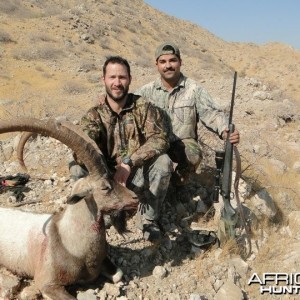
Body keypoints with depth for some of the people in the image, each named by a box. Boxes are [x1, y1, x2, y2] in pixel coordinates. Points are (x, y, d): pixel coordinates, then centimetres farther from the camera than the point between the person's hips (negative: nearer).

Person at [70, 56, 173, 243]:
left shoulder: (144, 107, -6)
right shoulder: (94, 115, 0)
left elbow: (159, 139, -20)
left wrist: (129, 162, -31)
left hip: (139, 177, -1)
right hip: (108, 177, 1)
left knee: (163, 161, -29)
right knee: (77, 169, -23)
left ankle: (148, 218, -9)